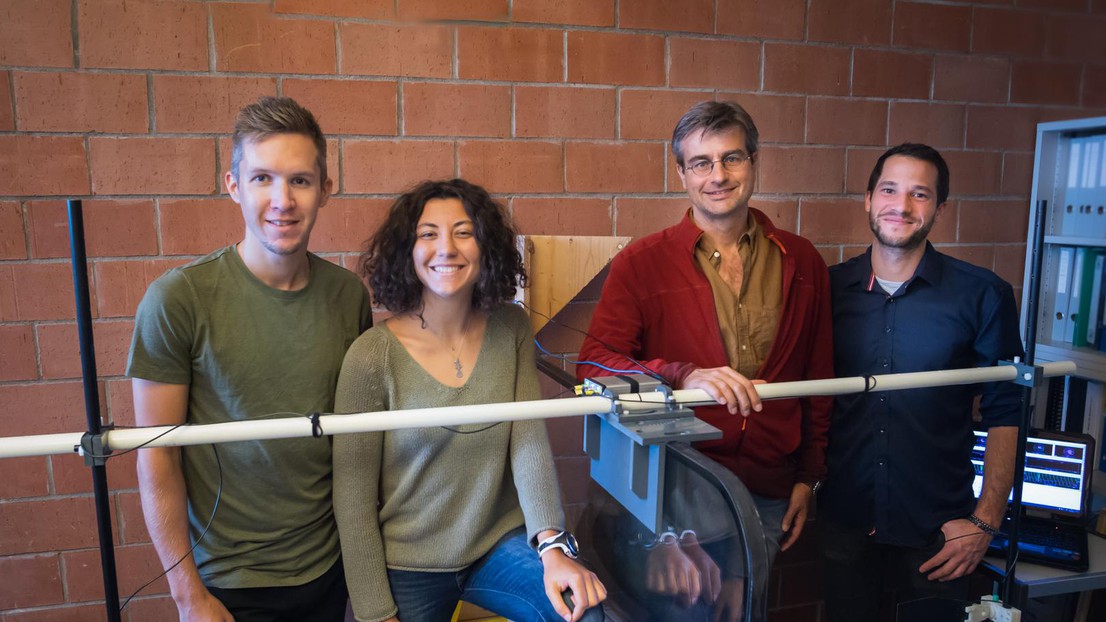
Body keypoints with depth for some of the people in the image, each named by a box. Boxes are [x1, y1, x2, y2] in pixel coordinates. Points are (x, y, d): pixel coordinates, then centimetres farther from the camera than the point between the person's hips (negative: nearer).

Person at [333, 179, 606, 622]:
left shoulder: (511, 329, -4)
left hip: (500, 542, 2)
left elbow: (529, 440, -10)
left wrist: (552, 544, -23)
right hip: (407, 566, -2)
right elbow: (353, 497, -11)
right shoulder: (372, 355, -15)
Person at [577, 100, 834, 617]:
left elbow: (818, 380, 11)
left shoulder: (802, 263, 4)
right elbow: (594, 365, -13)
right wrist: (683, 377, -28)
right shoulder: (641, 264, -5)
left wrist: (809, 477, 12)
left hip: (769, 496, 3)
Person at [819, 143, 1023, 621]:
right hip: (843, 521, 2)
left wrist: (985, 522, -6)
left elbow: (1004, 415, -3)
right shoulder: (829, 287, -1)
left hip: (937, 529, -1)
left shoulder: (982, 295, -6)